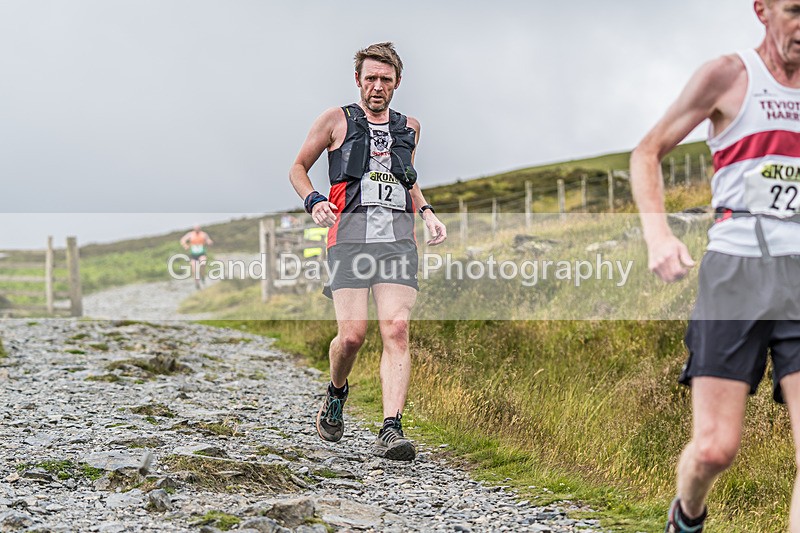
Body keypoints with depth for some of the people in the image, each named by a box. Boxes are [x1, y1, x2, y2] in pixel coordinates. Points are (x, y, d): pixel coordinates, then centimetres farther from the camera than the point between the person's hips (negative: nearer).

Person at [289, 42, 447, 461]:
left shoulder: (409, 127, 21)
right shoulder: (336, 120, 10)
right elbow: (298, 167, 17)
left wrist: (427, 212, 18)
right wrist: (313, 201, -3)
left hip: (398, 237, 3)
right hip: (350, 234, -2)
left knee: (396, 332, -14)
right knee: (352, 335, -13)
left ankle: (391, 430, -19)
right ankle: (336, 393, 20)